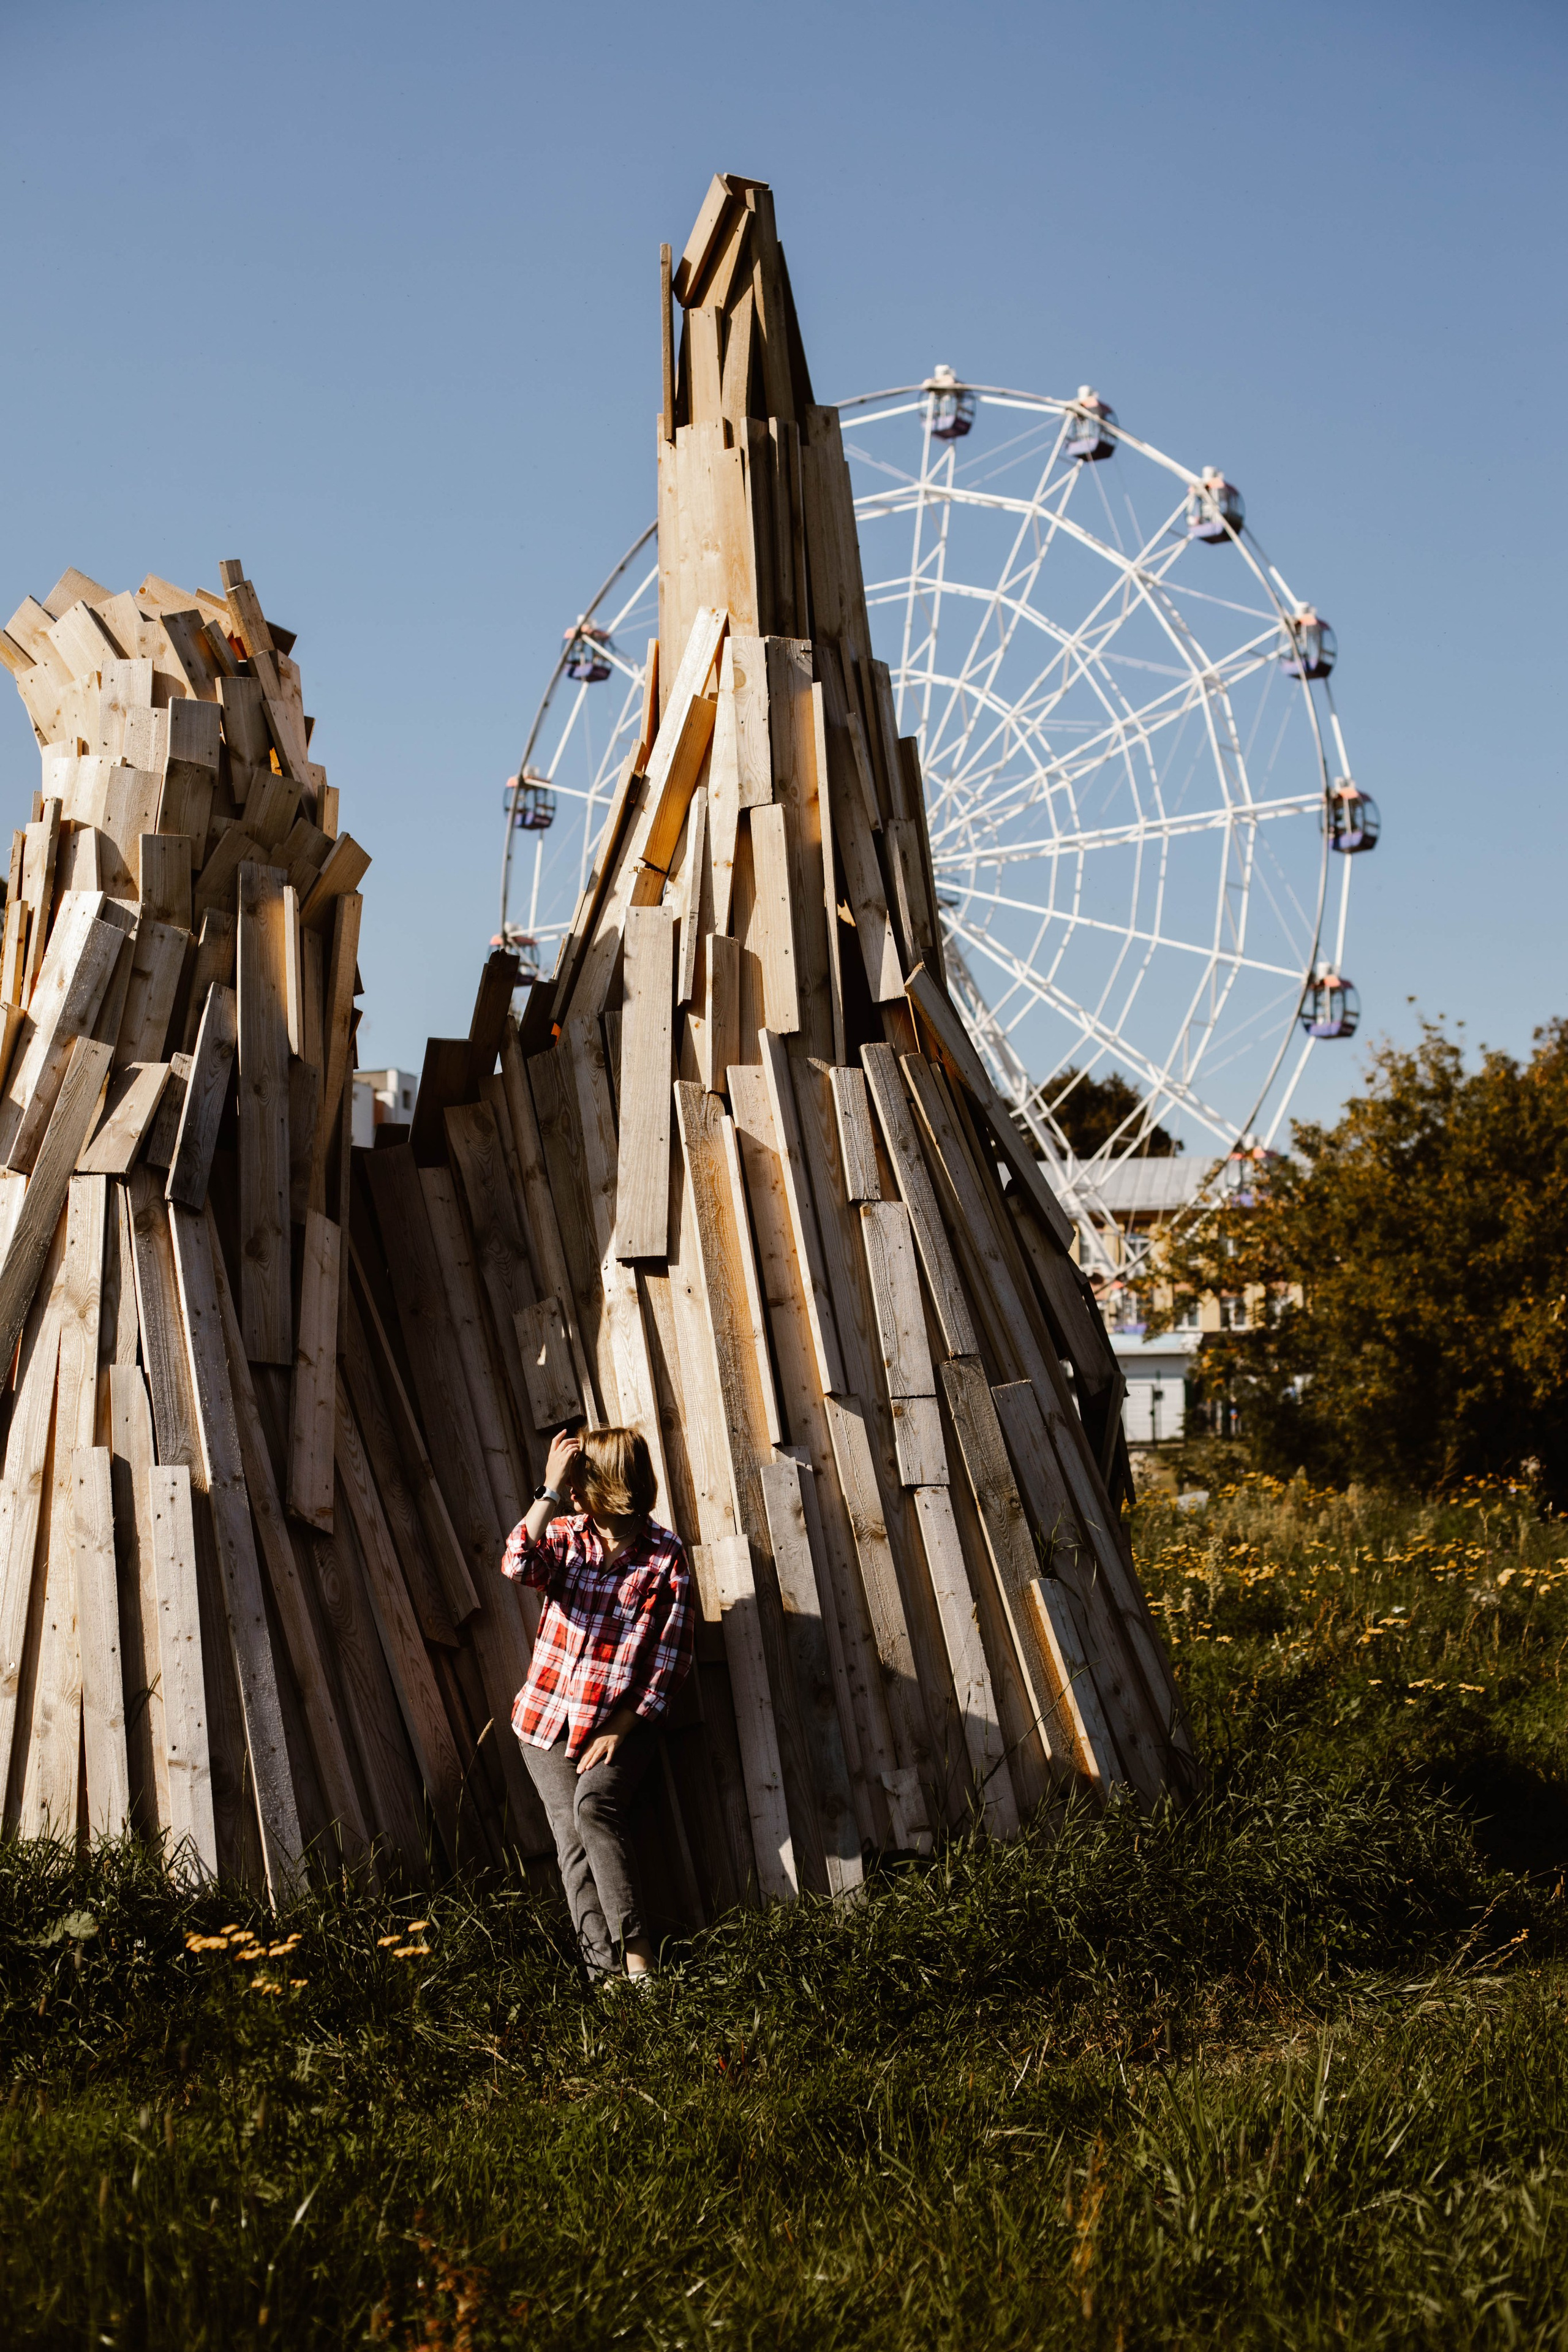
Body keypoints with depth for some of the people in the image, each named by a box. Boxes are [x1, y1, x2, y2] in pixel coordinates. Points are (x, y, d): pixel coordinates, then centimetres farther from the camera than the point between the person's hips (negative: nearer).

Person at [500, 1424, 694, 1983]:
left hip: (621, 1720, -3)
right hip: (548, 1715, 3)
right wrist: (550, 1490, -21)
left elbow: (672, 1655, -7)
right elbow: (518, 1566, -20)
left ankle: (638, 1960, -28)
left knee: (592, 1806, -27)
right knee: (572, 1836, -11)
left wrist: (621, 1729, -12)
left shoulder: (665, 1555, -7)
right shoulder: (565, 1535, 2)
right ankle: (605, 1974, -16)